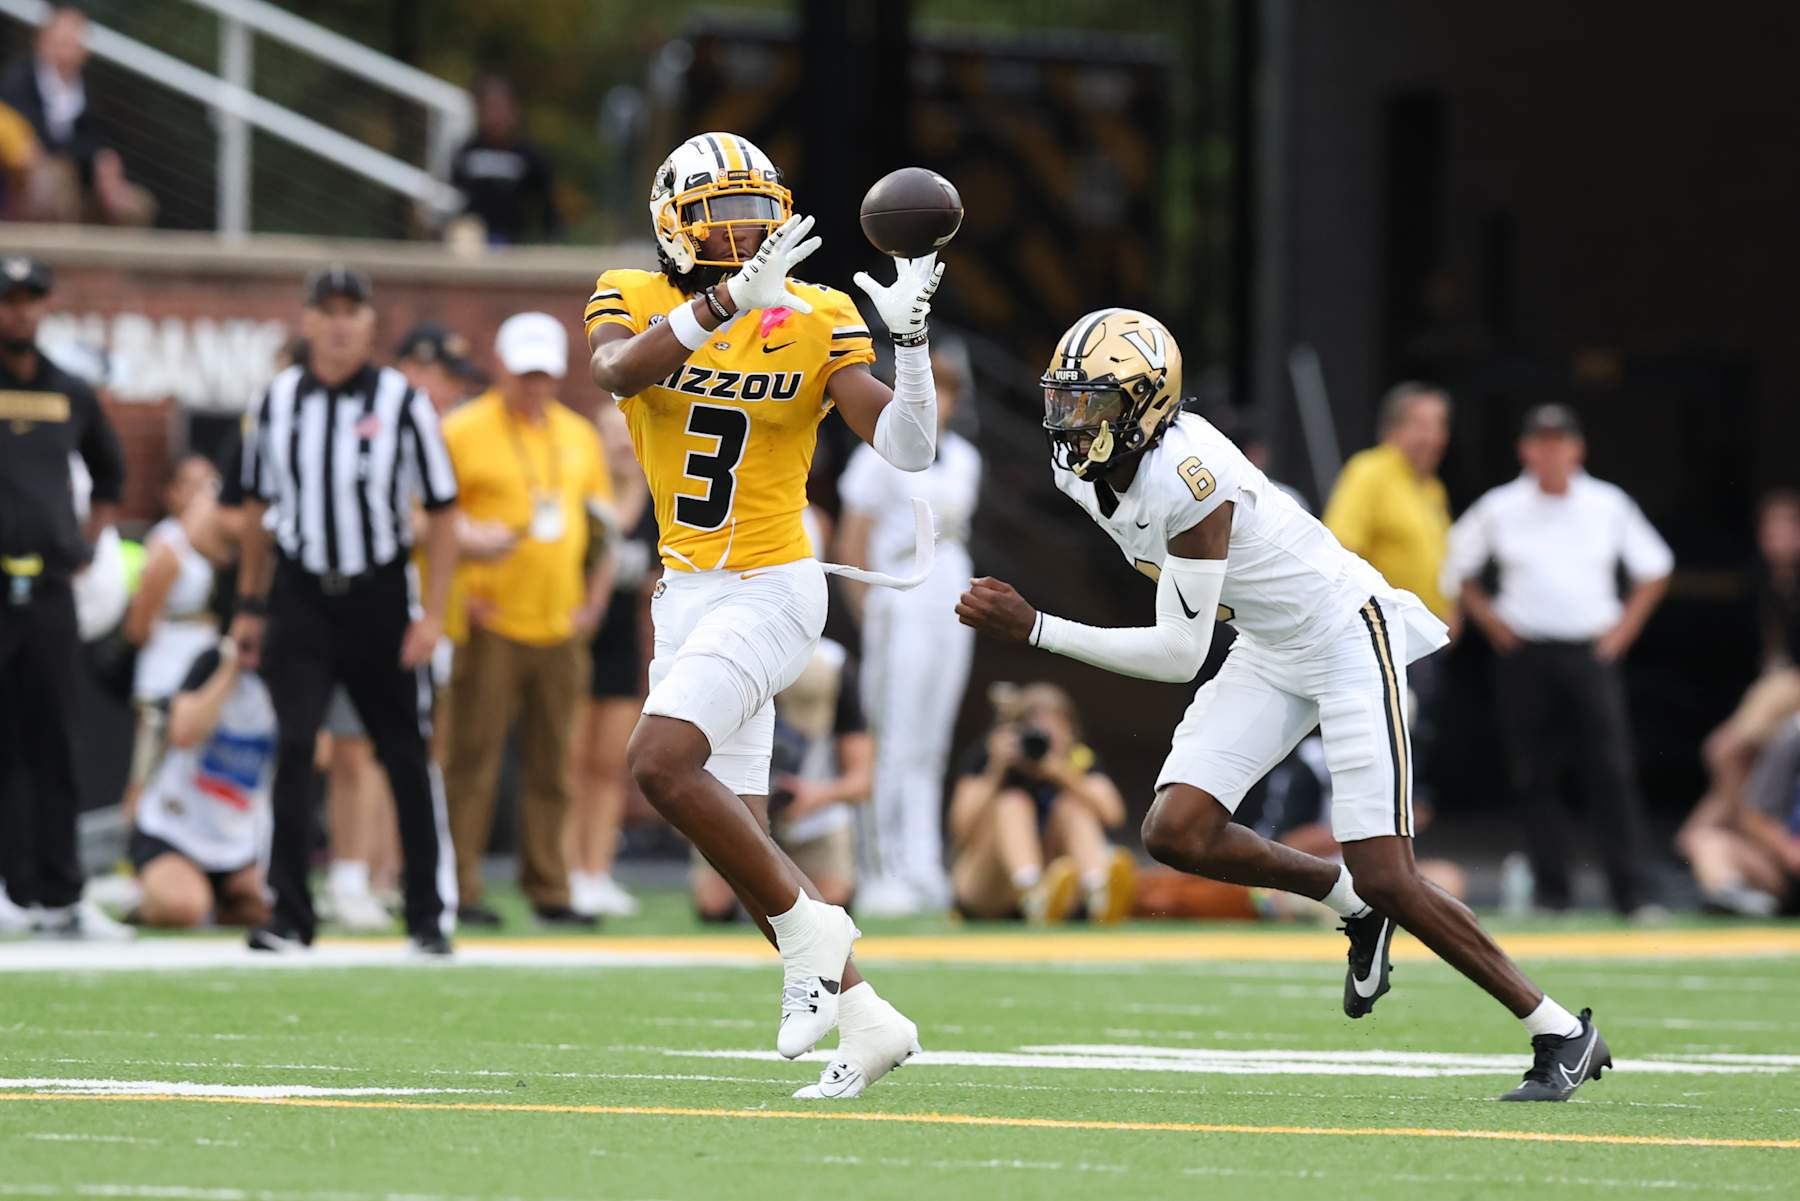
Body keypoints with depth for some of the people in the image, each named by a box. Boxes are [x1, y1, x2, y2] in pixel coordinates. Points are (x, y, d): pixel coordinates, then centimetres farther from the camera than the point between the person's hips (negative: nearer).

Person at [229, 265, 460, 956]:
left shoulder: (401, 402, -4)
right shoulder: (278, 401, 5)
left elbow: (441, 515, -2)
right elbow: (258, 506, 16)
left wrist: (432, 614, -9)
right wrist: (250, 604, 16)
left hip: (379, 599, -2)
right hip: (300, 599, 2)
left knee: (406, 756, 2)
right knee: (293, 748, -8)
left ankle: (431, 914, 12)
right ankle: (290, 916, -4)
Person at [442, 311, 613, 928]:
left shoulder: (580, 436, 14)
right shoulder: (462, 432, -4)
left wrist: (595, 596, 12)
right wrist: (455, 594, -11)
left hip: (559, 628, 5)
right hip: (491, 624, -5)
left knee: (550, 768, 8)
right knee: (473, 762, -7)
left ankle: (548, 890, 14)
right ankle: (460, 889, -4)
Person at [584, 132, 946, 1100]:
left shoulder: (818, 323, -6)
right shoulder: (634, 301, 0)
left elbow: (909, 449, -12)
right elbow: (619, 372, -25)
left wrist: (910, 340, -26)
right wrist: (729, 301, -36)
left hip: (769, 588, -5)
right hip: (687, 595, 5)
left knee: (660, 764, -25)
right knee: (739, 839, 7)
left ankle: (806, 926, -8)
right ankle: (865, 1019, 18)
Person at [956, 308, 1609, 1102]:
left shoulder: (1187, 481, -30)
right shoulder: (1081, 471, -5)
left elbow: (1178, 655, -29)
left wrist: (1034, 630, -30)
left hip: (1346, 637, -8)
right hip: (1268, 655, 8)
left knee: (1386, 880, -12)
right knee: (1175, 834, -8)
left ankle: (1563, 1035, 2)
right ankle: (1351, 903, 14)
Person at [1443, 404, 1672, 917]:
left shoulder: (1609, 505, 5)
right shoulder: (1499, 508, 4)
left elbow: (1654, 568, 15)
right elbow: (1457, 570, 13)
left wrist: (1624, 627, 6)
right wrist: (1492, 621, 4)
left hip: (1592, 653, -1)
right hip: (1526, 655, 1)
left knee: (1611, 773, -10)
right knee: (1534, 775, -1)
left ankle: (1631, 890, -11)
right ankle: (1550, 889, 6)